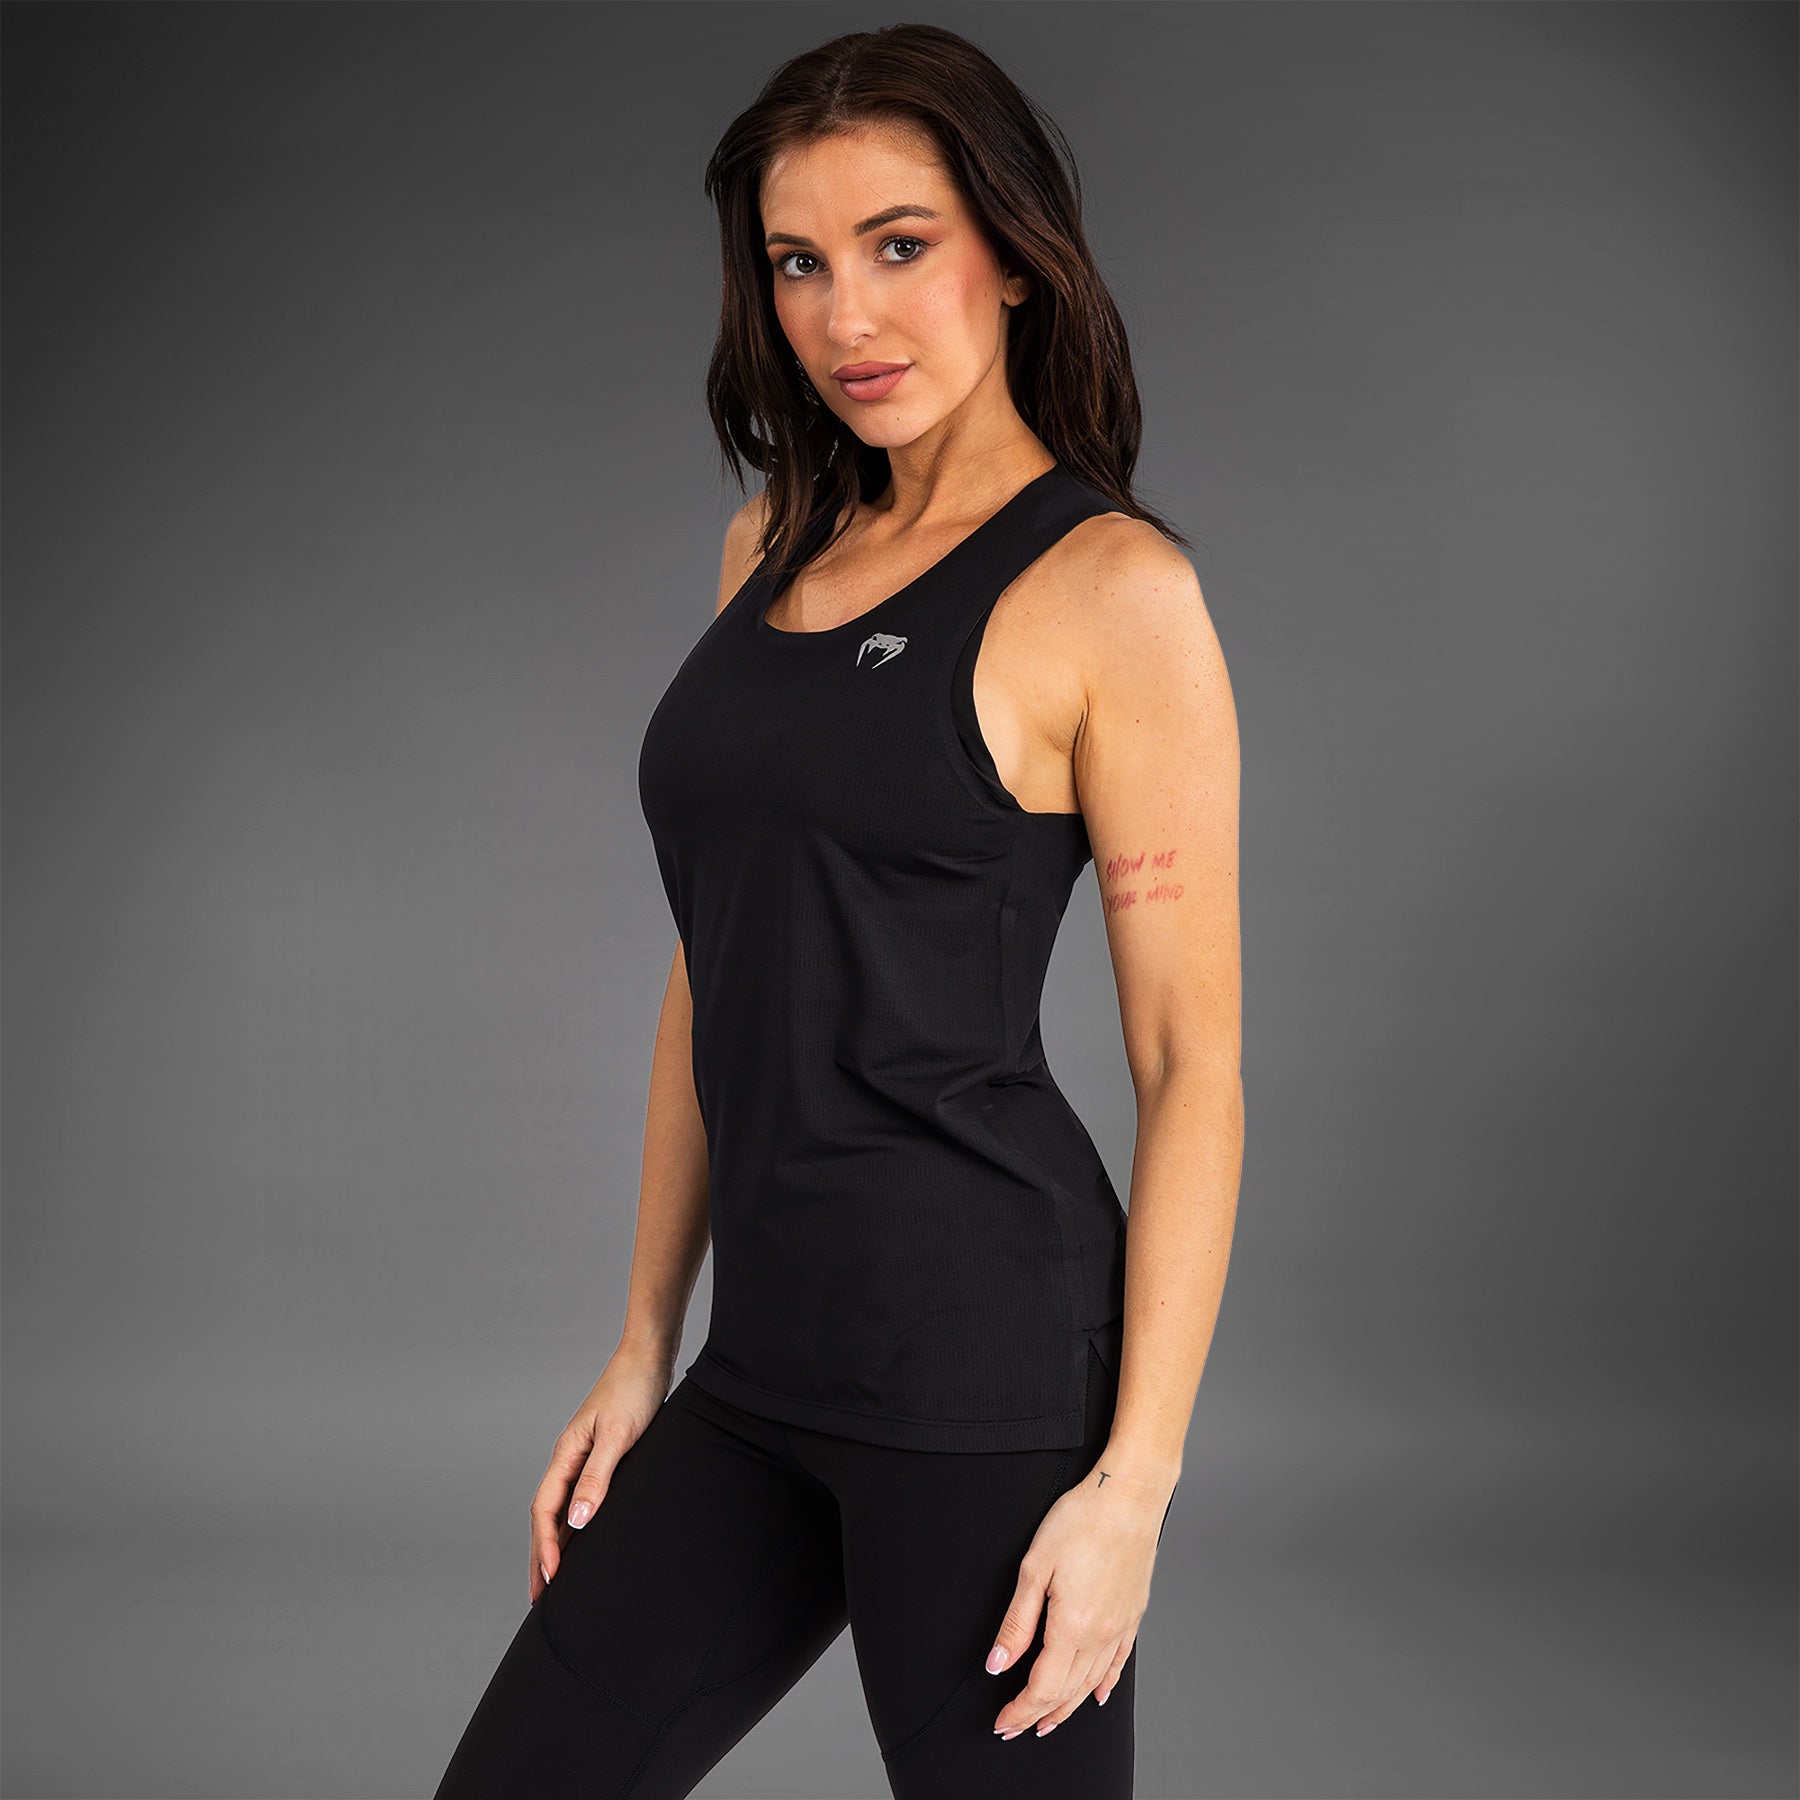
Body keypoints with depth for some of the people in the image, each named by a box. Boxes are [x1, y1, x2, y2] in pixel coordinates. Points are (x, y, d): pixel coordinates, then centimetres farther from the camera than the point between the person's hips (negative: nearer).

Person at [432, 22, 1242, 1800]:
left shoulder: (1109, 587, -8)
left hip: (989, 1352, -7)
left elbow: (1192, 1065, -9)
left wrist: (1135, 1479, -14)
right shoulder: (774, 548, 12)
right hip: (765, 1366, 7)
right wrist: (646, 1342, 15)